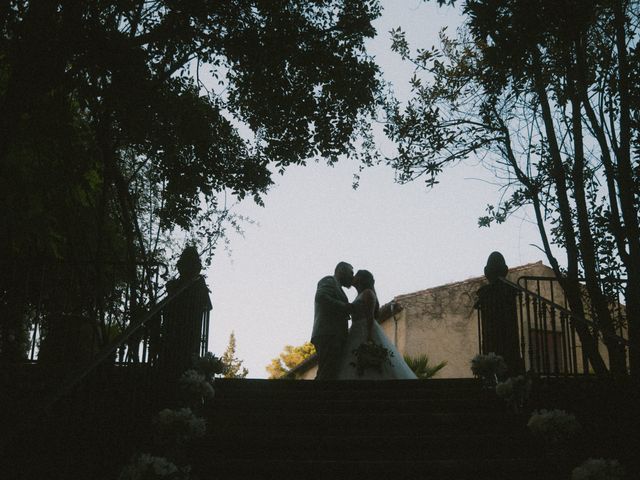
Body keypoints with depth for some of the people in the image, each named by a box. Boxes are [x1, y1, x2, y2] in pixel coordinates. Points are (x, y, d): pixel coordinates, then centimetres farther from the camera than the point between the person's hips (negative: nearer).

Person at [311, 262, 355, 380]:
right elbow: (320, 298, -14)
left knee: (327, 376, -4)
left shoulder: (335, 289, 34)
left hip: (332, 337, 9)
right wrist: (348, 307, -9)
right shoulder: (329, 281, 6)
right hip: (328, 336, -9)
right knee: (327, 375, -20)